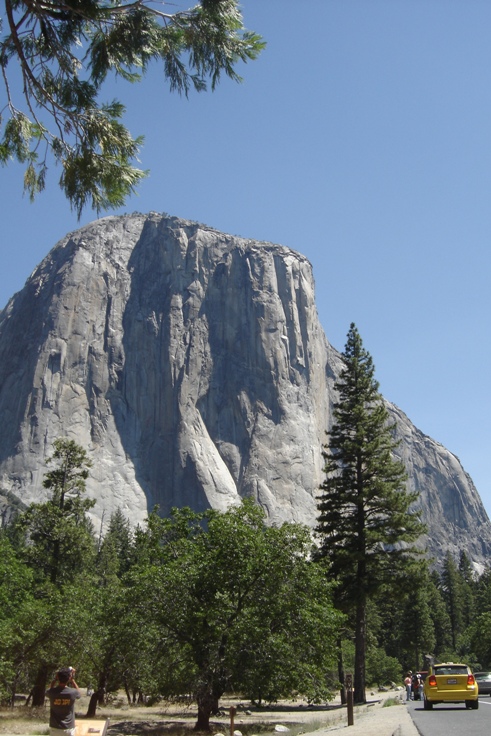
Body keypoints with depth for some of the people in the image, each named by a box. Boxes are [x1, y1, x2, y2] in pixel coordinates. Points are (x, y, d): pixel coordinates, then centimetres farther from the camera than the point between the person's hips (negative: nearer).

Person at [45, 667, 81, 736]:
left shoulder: (52, 692, -12)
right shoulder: (72, 692, -16)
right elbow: (79, 693, 11)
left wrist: (55, 679, 6)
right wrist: (72, 680, 7)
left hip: (55, 728, 2)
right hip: (69, 729, -2)